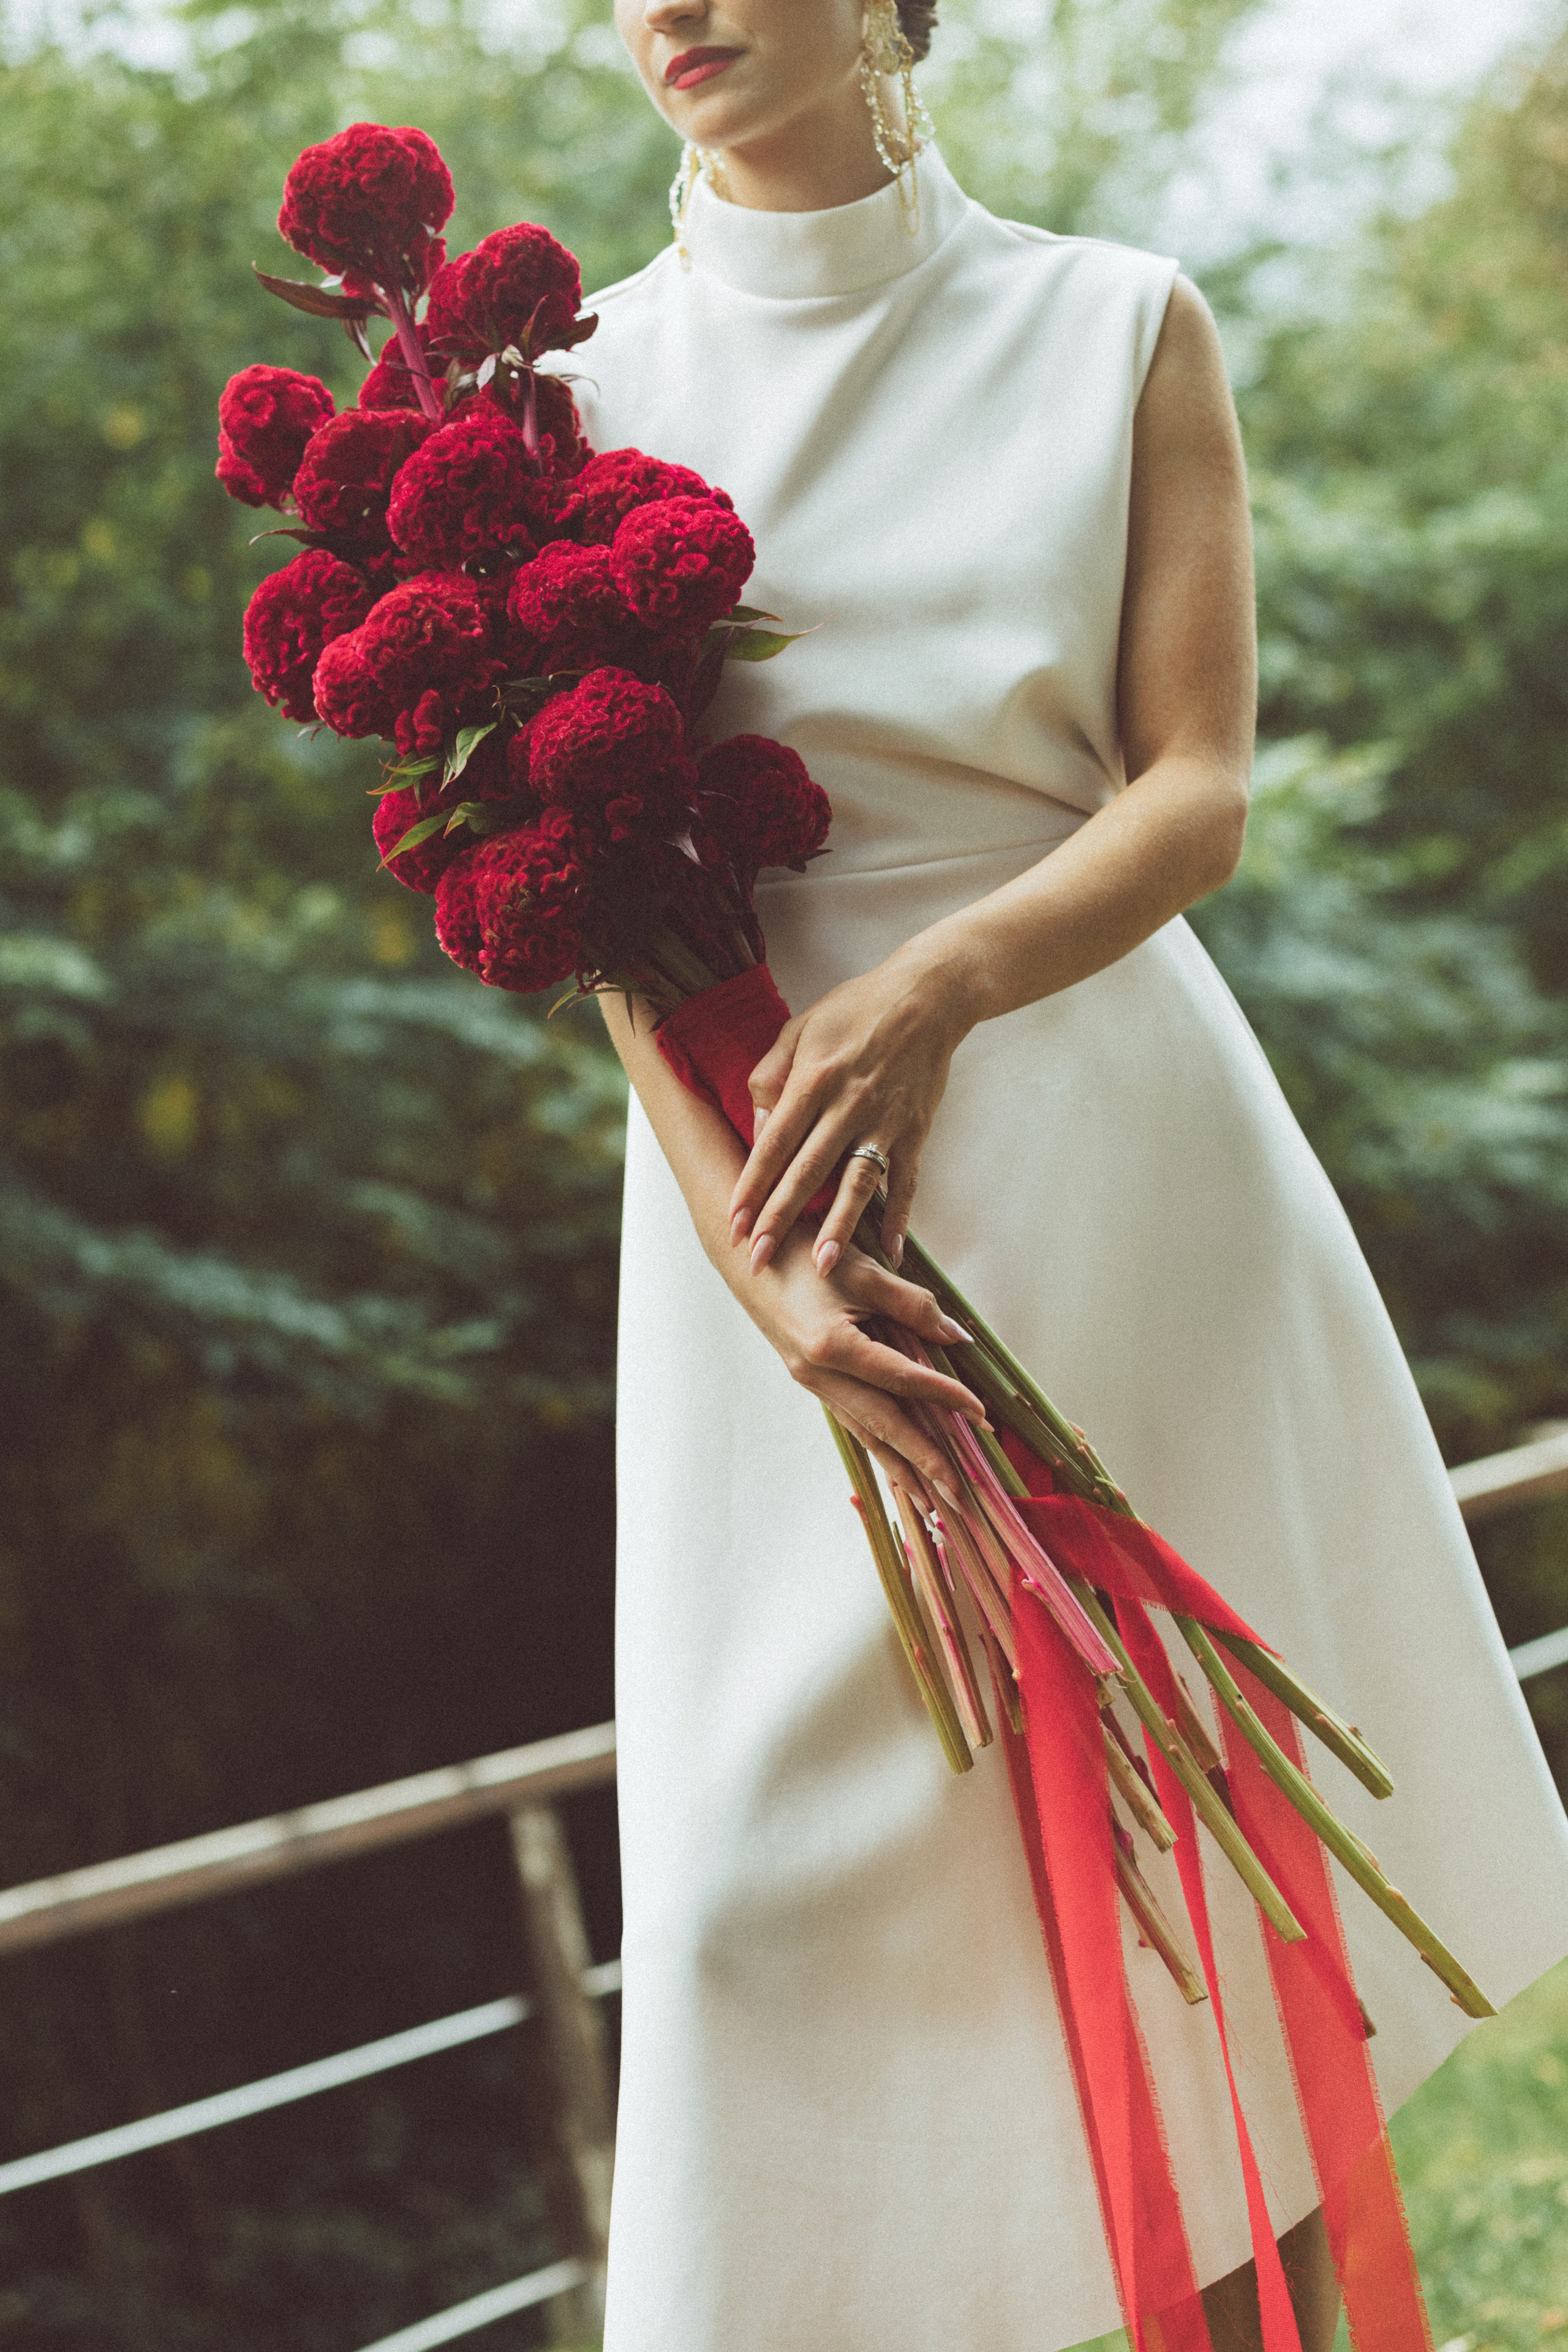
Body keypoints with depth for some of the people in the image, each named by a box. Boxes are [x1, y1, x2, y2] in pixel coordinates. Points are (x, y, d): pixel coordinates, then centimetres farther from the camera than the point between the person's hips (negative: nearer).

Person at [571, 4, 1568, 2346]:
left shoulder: (1121, 330, 2)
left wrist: (937, 988, -23)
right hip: (760, 1141, 0)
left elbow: (1197, 789, -4)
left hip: (1112, 1132, 0)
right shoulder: (587, 389, 2)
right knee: (780, 1853, -3)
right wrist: (762, 1255, -19)